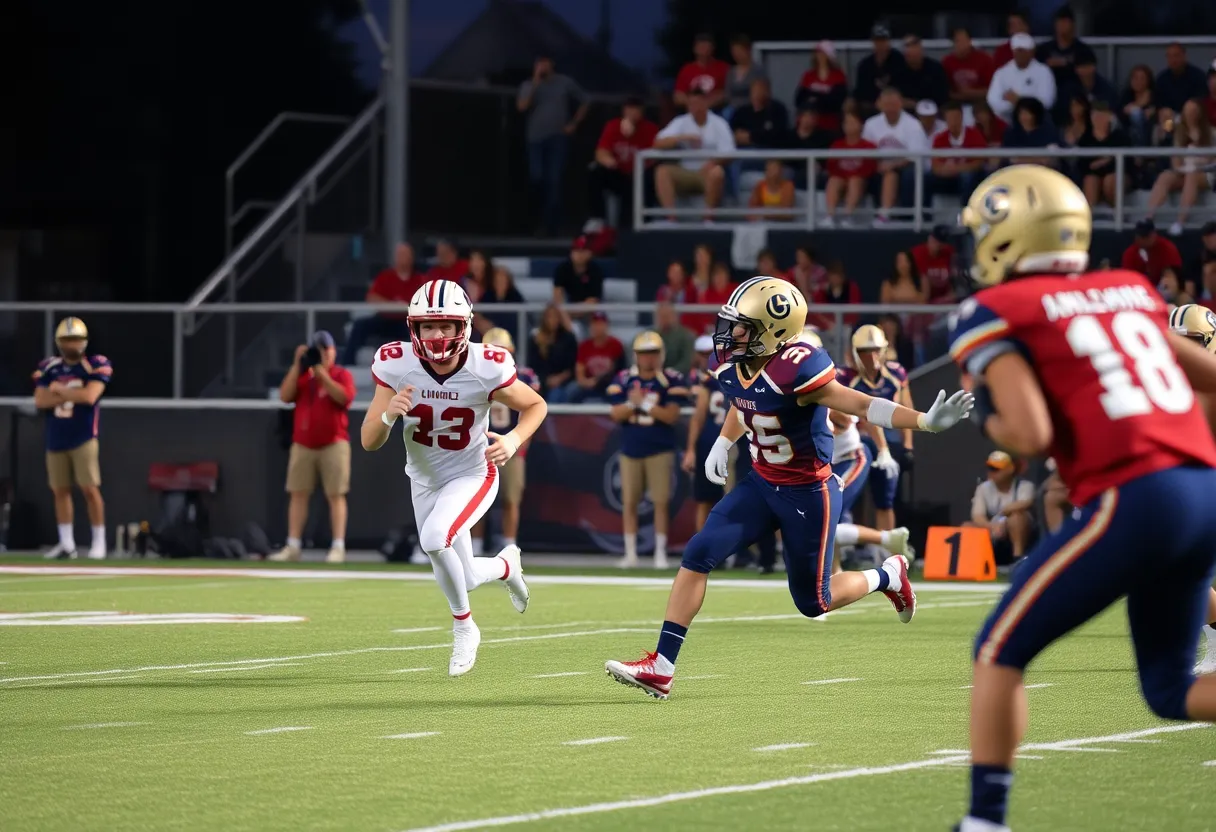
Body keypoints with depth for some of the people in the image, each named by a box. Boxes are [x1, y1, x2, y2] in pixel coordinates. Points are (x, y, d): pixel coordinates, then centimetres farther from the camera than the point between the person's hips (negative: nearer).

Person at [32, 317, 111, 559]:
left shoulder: (96, 366, -5)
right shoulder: (48, 367, 7)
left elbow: (89, 396, -19)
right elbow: (40, 401, -3)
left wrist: (59, 390, -7)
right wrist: (71, 395, -12)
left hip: (83, 437, -4)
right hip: (55, 439, 4)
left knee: (89, 488, -8)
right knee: (60, 490, 6)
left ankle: (99, 541, 0)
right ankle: (66, 543, 12)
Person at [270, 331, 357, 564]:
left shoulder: (342, 374, 2)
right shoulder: (302, 375, 13)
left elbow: (344, 397, -18)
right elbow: (285, 396, -3)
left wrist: (322, 374, -20)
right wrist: (297, 365, -8)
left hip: (333, 444, -4)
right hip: (302, 445, 4)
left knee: (335, 495, -6)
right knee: (298, 494, 2)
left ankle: (338, 547, -8)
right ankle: (292, 547, 3)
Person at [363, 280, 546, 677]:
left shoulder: (486, 369, -26)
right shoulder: (396, 366, -22)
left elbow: (536, 405, -6)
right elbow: (369, 442, -17)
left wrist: (514, 440, -26)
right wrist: (389, 414, -38)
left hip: (472, 476, -3)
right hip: (425, 480, 3)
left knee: (434, 538, -31)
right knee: (461, 580, 11)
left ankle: (463, 627, -6)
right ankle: (506, 565, 48)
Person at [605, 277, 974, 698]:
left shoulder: (798, 368, -28)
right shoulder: (730, 361, -5)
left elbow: (859, 404, -26)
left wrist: (926, 421, -35)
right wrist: (723, 443, 10)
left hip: (808, 493, -7)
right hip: (761, 484, 7)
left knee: (813, 601, 6)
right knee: (697, 556, -8)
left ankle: (887, 575, 35)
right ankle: (661, 668, -5)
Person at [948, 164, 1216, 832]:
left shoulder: (996, 314, 1)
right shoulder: (1130, 292, 19)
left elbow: (1030, 437, -10)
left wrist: (988, 419, 10)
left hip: (1134, 500, -6)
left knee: (1000, 652, 10)